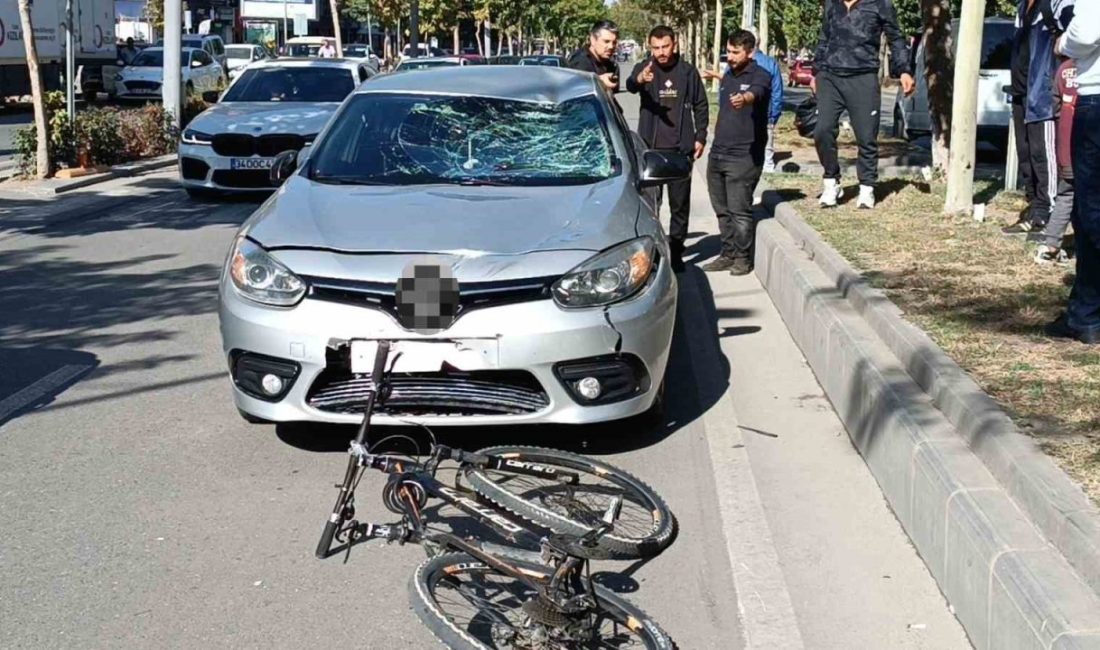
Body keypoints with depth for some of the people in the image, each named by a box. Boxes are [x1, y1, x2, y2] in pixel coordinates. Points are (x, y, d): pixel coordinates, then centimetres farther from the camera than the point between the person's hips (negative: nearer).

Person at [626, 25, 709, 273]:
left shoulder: (687, 71, 3)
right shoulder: (644, 68, -2)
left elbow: (701, 106, 11)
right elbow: (630, 84, -26)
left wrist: (700, 137, 2)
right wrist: (640, 79, -49)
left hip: (680, 149, 1)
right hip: (650, 147, -1)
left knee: (680, 203, 6)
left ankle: (676, 251, 16)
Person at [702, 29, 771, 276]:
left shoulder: (759, 76, -8)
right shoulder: (727, 77, 16)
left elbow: (756, 92, -32)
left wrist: (744, 98, -55)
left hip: (744, 156, -7)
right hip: (718, 153, 7)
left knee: (739, 211, -5)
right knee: (722, 210, 12)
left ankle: (743, 258, 7)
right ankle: (728, 254, 22)